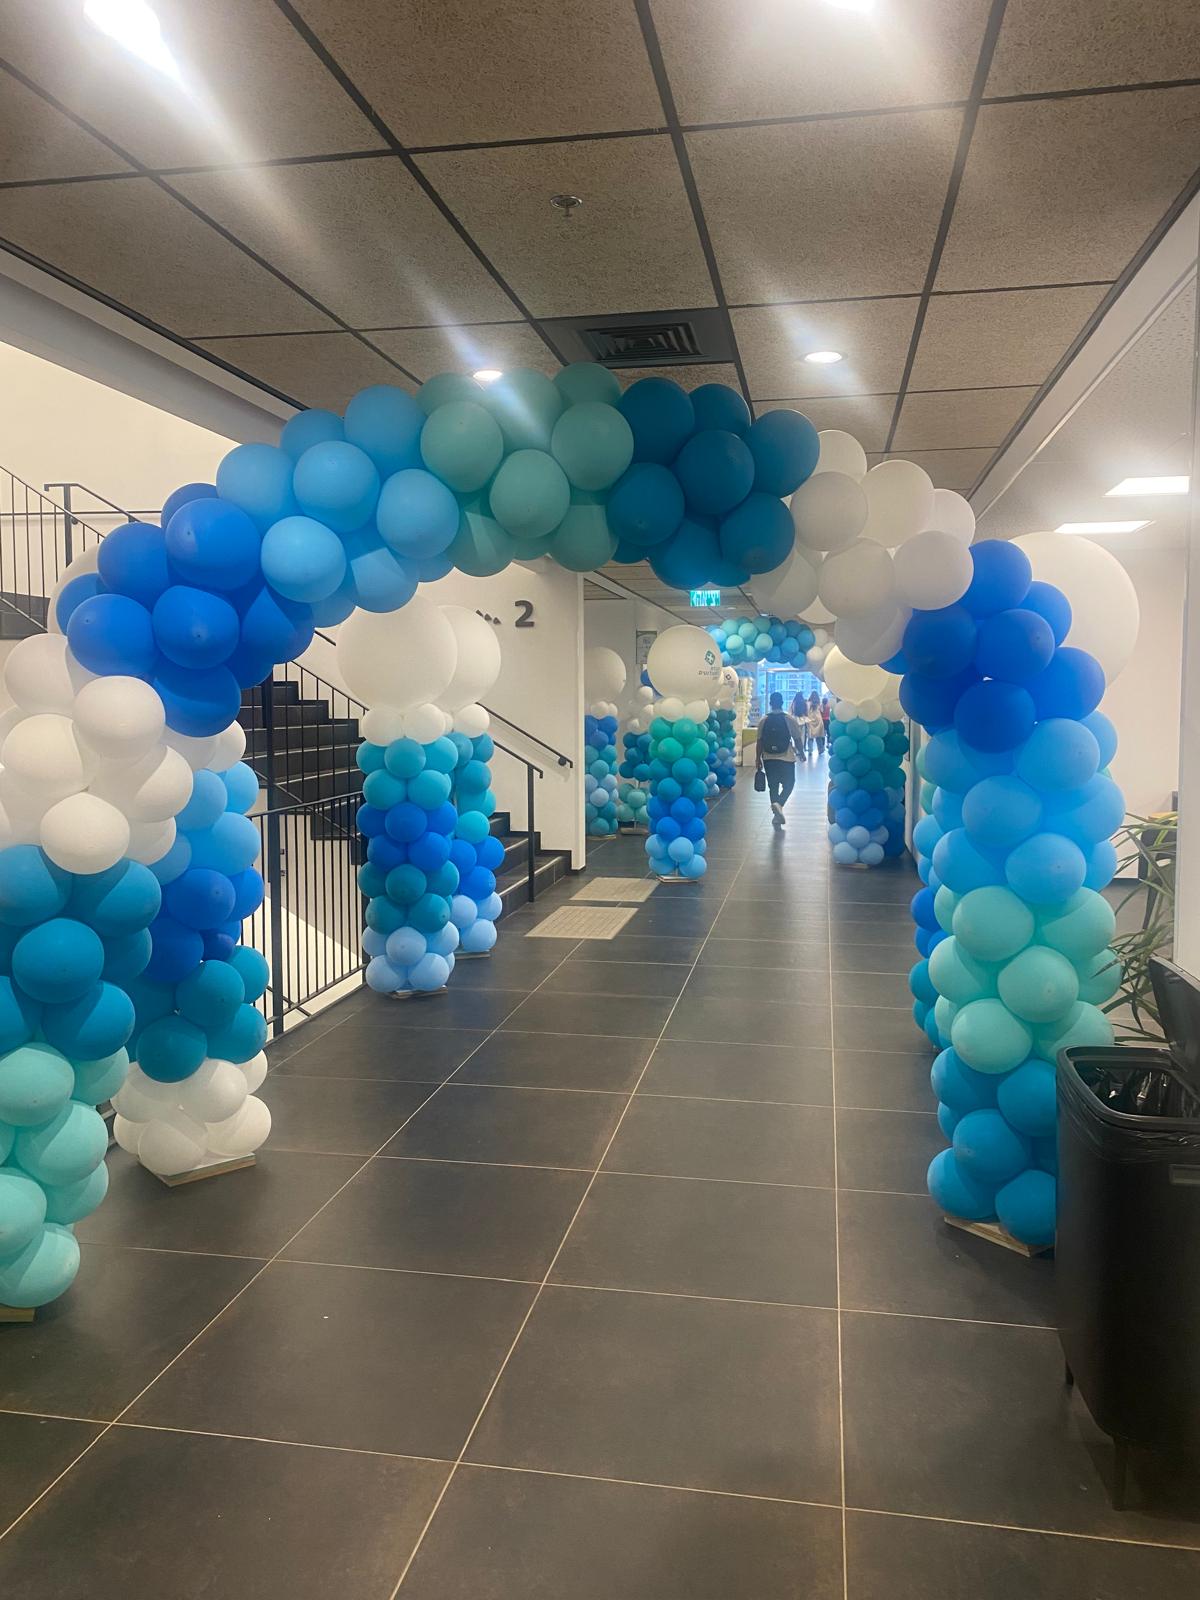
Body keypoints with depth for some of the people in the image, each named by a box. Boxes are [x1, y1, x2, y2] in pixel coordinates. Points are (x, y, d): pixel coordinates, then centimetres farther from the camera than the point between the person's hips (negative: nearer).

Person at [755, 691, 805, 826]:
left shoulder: (764, 720, 0)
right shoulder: (790, 719, -5)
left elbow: (759, 741, 0)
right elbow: (797, 739, -2)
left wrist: (758, 759, 9)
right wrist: (800, 753, 14)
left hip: (768, 759, 2)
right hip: (786, 758, -2)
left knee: (773, 786, 11)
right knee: (788, 784, 10)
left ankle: (776, 815, 11)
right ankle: (779, 804, -16)